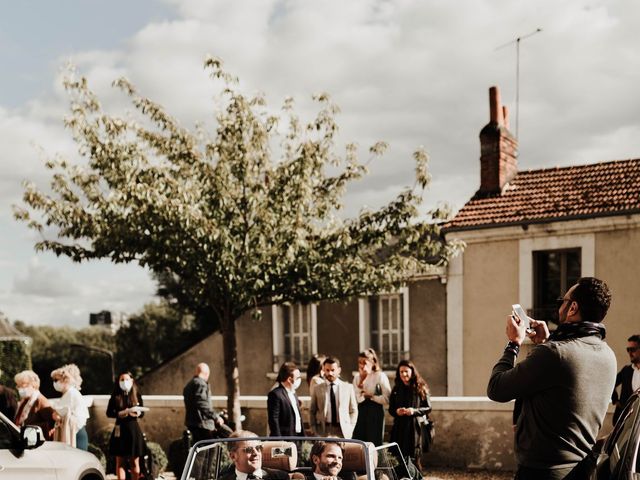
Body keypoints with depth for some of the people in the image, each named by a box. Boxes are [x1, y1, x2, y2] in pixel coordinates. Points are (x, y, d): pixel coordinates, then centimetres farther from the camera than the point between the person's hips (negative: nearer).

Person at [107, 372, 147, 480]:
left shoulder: (136, 395, 4)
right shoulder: (115, 396, 1)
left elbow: (142, 412, 7)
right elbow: (109, 413, -1)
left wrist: (138, 413, -15)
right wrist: (120, 414, -17)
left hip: (134, 430, 1)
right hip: (120, 430, -1)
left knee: (134, 462, 3)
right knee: (120, 462, 2)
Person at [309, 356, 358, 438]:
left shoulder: (348, 387, 8)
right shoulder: (317, 389, 7)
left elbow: (353, 411, 10)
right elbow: (312, 411, 10)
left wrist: (350, 428, -1)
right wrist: (315, 430, -1)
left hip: (343, 431, 0)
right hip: (323, 431, 0)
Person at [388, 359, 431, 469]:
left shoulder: (421, 388, 1)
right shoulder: (396, 389, 12)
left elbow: (428, 408, 0)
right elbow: (391, 409, 14)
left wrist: (414, 411, -16)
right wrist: (396, 411, -8)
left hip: (414, 428, -3)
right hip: (399, 428, 3)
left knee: (414, 458, -2)